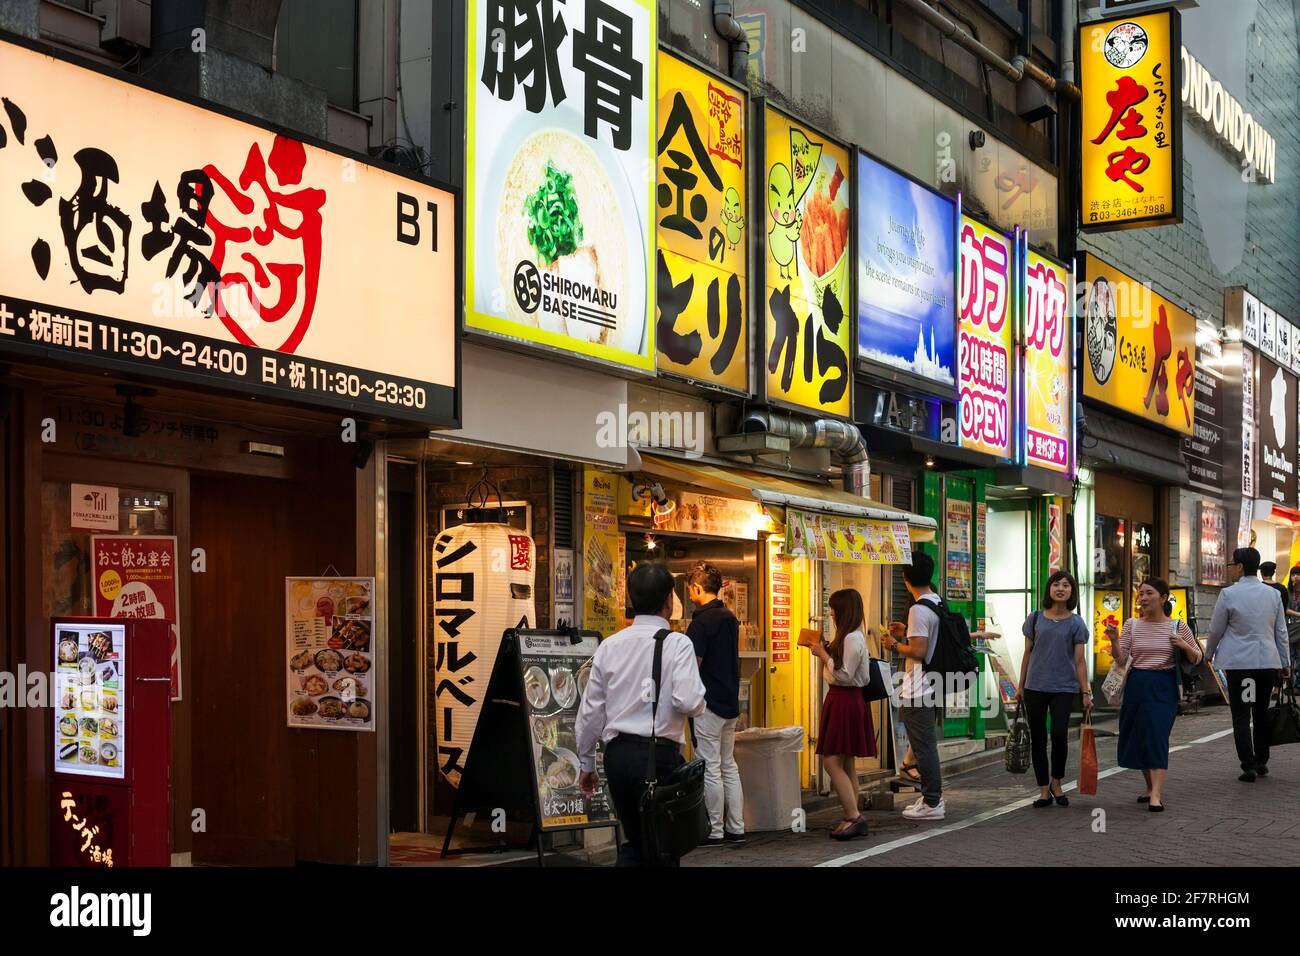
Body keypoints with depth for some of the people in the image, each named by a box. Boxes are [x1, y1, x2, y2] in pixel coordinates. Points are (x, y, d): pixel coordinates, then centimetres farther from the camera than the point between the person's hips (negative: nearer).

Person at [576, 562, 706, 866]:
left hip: (617, 753, 5)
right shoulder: (678, 643, -8)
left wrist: (586, 763, 19)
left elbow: (591, 711, 9)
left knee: (634, 841, 19)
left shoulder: (609, 645, 6)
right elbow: (688, 702, -20)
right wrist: (699, 700, 4)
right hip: (659, 756, -5)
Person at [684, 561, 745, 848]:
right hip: (730, 700, 9)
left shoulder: (702, 621, -16)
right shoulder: (730, 618, 11)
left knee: (711, 768, -2)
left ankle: (715, 831, 2)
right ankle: (736, 828, 16)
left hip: (709, 703, -9)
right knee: (729, 766, 13)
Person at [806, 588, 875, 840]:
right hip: (842, 700, 11)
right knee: (846, 764, 10)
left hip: (846, 702, -11)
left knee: (832, 761, -12)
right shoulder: (849, 637, 17)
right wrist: (825, 652, 10)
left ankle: (854, 817, -12)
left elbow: (844, 675, -18)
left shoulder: (853, 639, -15)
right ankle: (853, 819, 12)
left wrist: (823, 654, -11)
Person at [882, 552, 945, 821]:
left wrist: (895, 645, -6)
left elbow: (918, 651, -22)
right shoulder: (940, 605, 11)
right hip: (935, 687, 9)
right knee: (927, 744, 17)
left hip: (918, 691, -9)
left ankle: (932, 802, 1)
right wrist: (907, 633, 22)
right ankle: (932, 796, 24)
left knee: (923, 745, -3)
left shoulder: (919, 610, -17)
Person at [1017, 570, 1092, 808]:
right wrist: (1020, 686, 10)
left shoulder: (1076, 623, 2)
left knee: (1059, 734, -14)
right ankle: (1044, 790, 12)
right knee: (1038, 737, 3)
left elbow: (1079, 661, 1)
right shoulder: (1035, 618, 6)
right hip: (1035, 687, 2)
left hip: (1064, 688, -2)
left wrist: (1086, 692, -4)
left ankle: (1056, 782, 10)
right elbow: (1027, 653, 11)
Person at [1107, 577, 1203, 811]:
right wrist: (1113, 641, -20)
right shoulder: (1132, 624, 4)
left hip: (1163, 687, -3)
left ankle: (1156, 794, -17)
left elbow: (1197, 658, 10)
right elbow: (1121, 660, -2)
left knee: (1157, 735, -14)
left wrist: (1184, 646, -10)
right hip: (1137, 685, 3)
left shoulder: (1177, 626, 1)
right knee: (1136, 737, 8)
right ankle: (1150, 787, 27)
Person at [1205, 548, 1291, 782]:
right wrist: (1285, 663, 17)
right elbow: (1281, 631, 10)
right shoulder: (1273, 594, 5)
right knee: (1262, 712, 17)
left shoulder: (1228, 594, -8)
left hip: (1239, 662, -4)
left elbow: (1216, 630, 0)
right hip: (1268, 662, 4)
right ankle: (1261, 761, 23)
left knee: (1241, 716, 1)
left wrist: (1209, 654, 16)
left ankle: (1248, 766, -3)